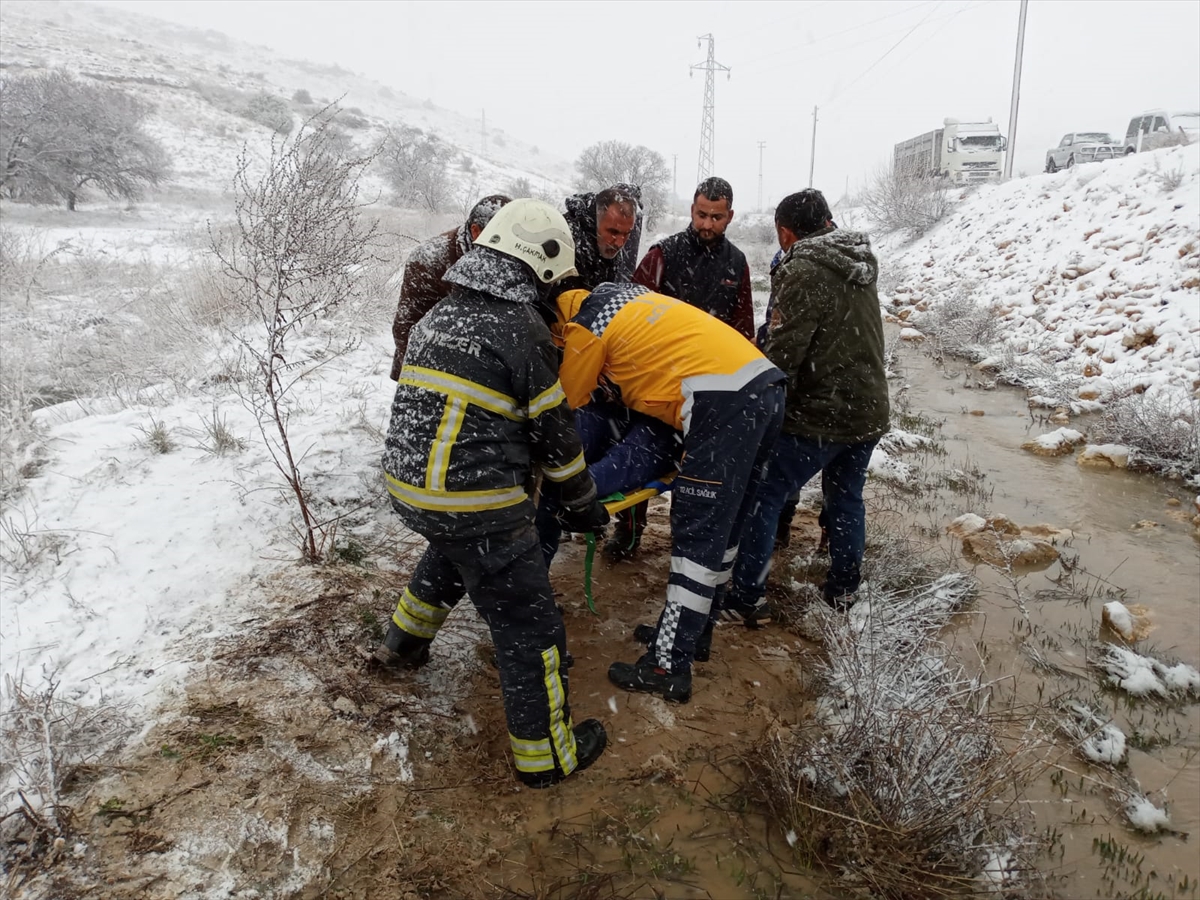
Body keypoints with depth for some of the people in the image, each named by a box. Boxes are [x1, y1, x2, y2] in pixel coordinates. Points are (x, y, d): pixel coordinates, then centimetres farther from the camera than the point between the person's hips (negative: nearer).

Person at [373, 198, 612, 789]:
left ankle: (402, 643, 57)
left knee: (448, 556, 39)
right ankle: (547, 756, 18)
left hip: (407, 484, 9)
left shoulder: (438, 316, 9)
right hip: (475, 507, -8)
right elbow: (552, 431, -8)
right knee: (528, 625, 5)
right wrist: (584, 502, 7)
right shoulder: (521, 328, -14)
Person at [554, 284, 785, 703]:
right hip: (766, 385, 9)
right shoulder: (615, 296, 25)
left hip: (725, 401, -9)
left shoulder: (583, 326, 1)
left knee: (695, 535, -4)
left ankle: (669, 668, 4)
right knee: (724, 523, 16)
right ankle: (692, 630, 31)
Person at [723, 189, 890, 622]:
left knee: (764, 494, 1)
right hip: (869, 410, 9)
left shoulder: (804, 271, -16)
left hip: (820, 414, -8)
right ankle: (844, 588, 33)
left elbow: (785, 349, -20)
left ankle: (746, 593, 5)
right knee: (846, 496, 22)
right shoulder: (859, 267, 11)